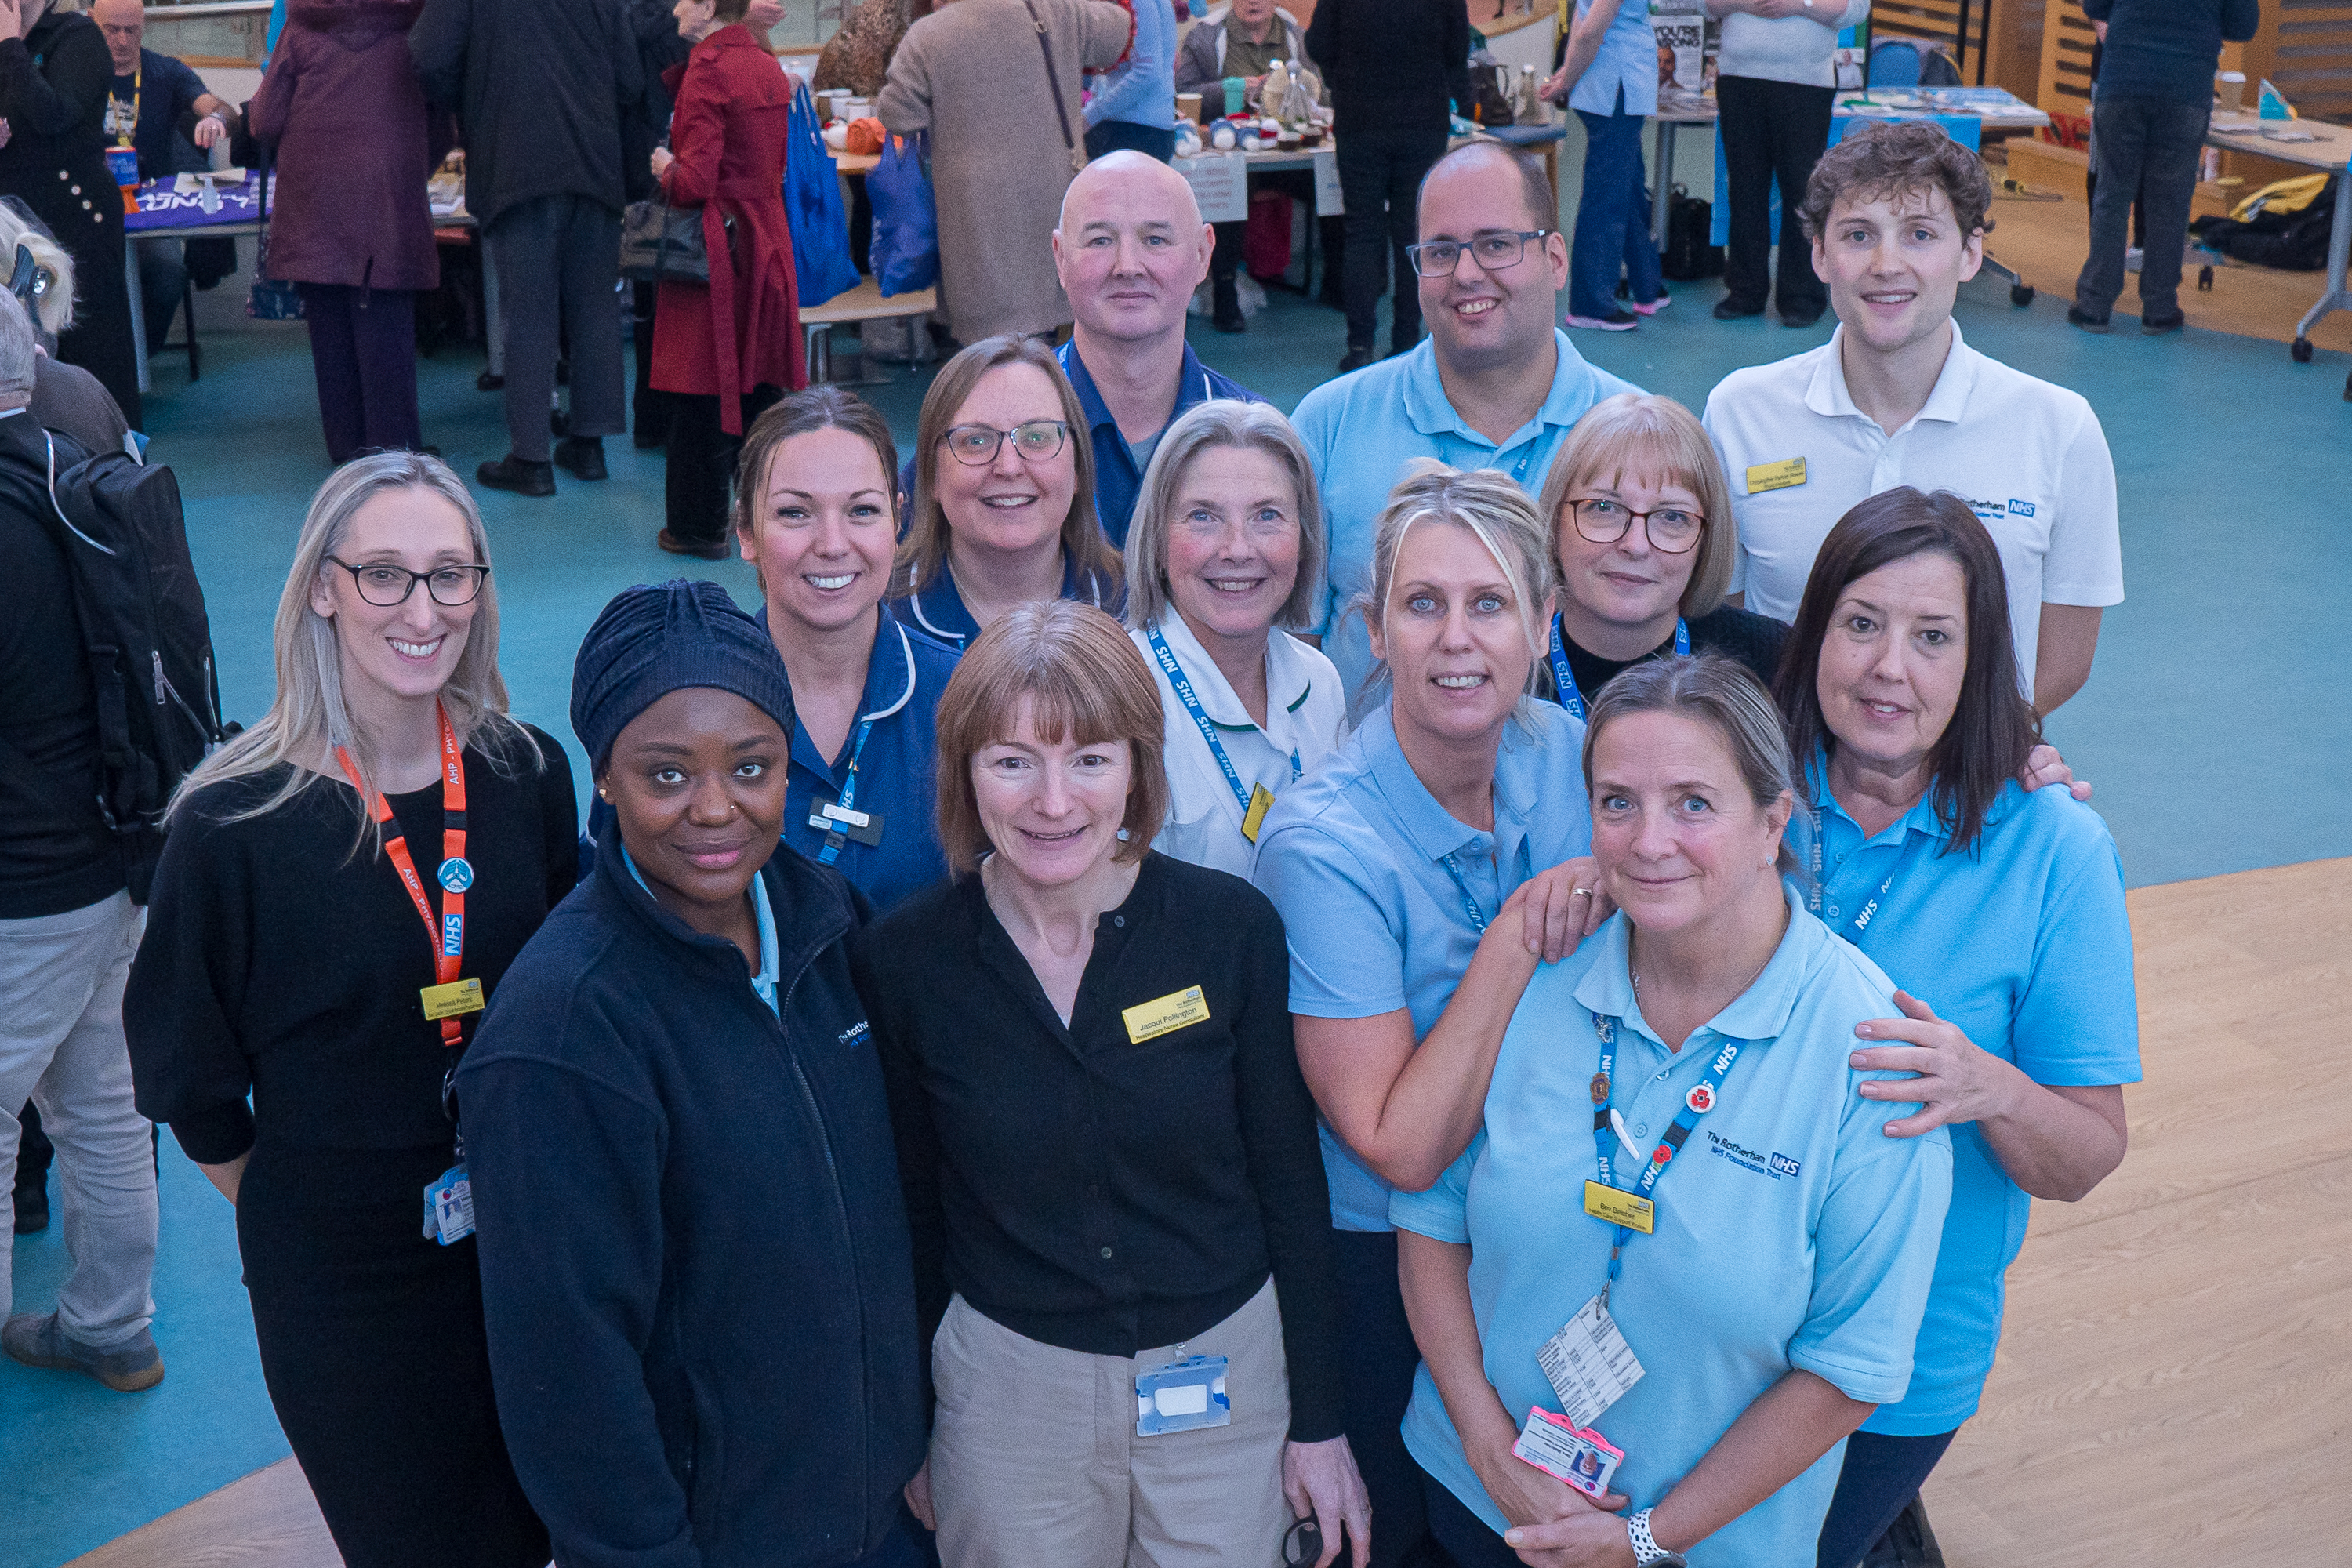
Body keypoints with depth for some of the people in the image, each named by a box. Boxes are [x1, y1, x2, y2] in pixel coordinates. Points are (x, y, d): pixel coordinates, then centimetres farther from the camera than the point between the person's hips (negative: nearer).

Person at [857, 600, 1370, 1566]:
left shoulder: (1230, 929, -12)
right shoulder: (901, 959, -11)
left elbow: (1289, 1184, -3)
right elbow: (909, 1214, 0)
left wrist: (1319, 1420, 0)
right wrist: (905, 1431, 5)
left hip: (1226, 1373, 0)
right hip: (1008, 1383, 0)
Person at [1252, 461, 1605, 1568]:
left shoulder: (1560, 754, -9)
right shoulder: (1323, 843, -27)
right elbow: (1402, 1146, -28)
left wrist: (1598, 901, -19)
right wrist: (1515, 943, -32)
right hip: (1371, 1259, -5)